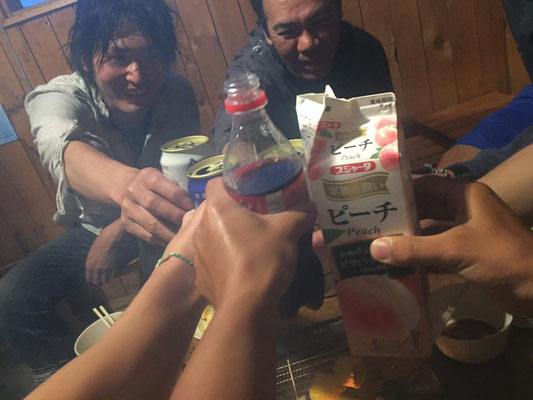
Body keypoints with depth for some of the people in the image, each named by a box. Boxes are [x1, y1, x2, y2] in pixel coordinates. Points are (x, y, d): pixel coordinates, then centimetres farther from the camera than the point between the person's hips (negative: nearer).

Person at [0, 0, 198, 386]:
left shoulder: (178, 92, -20)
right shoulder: (57, 96, -25)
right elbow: (62, 148, -49)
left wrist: (119, 231, -23)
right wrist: (123, 181, -74)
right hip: (93, 227, 0)